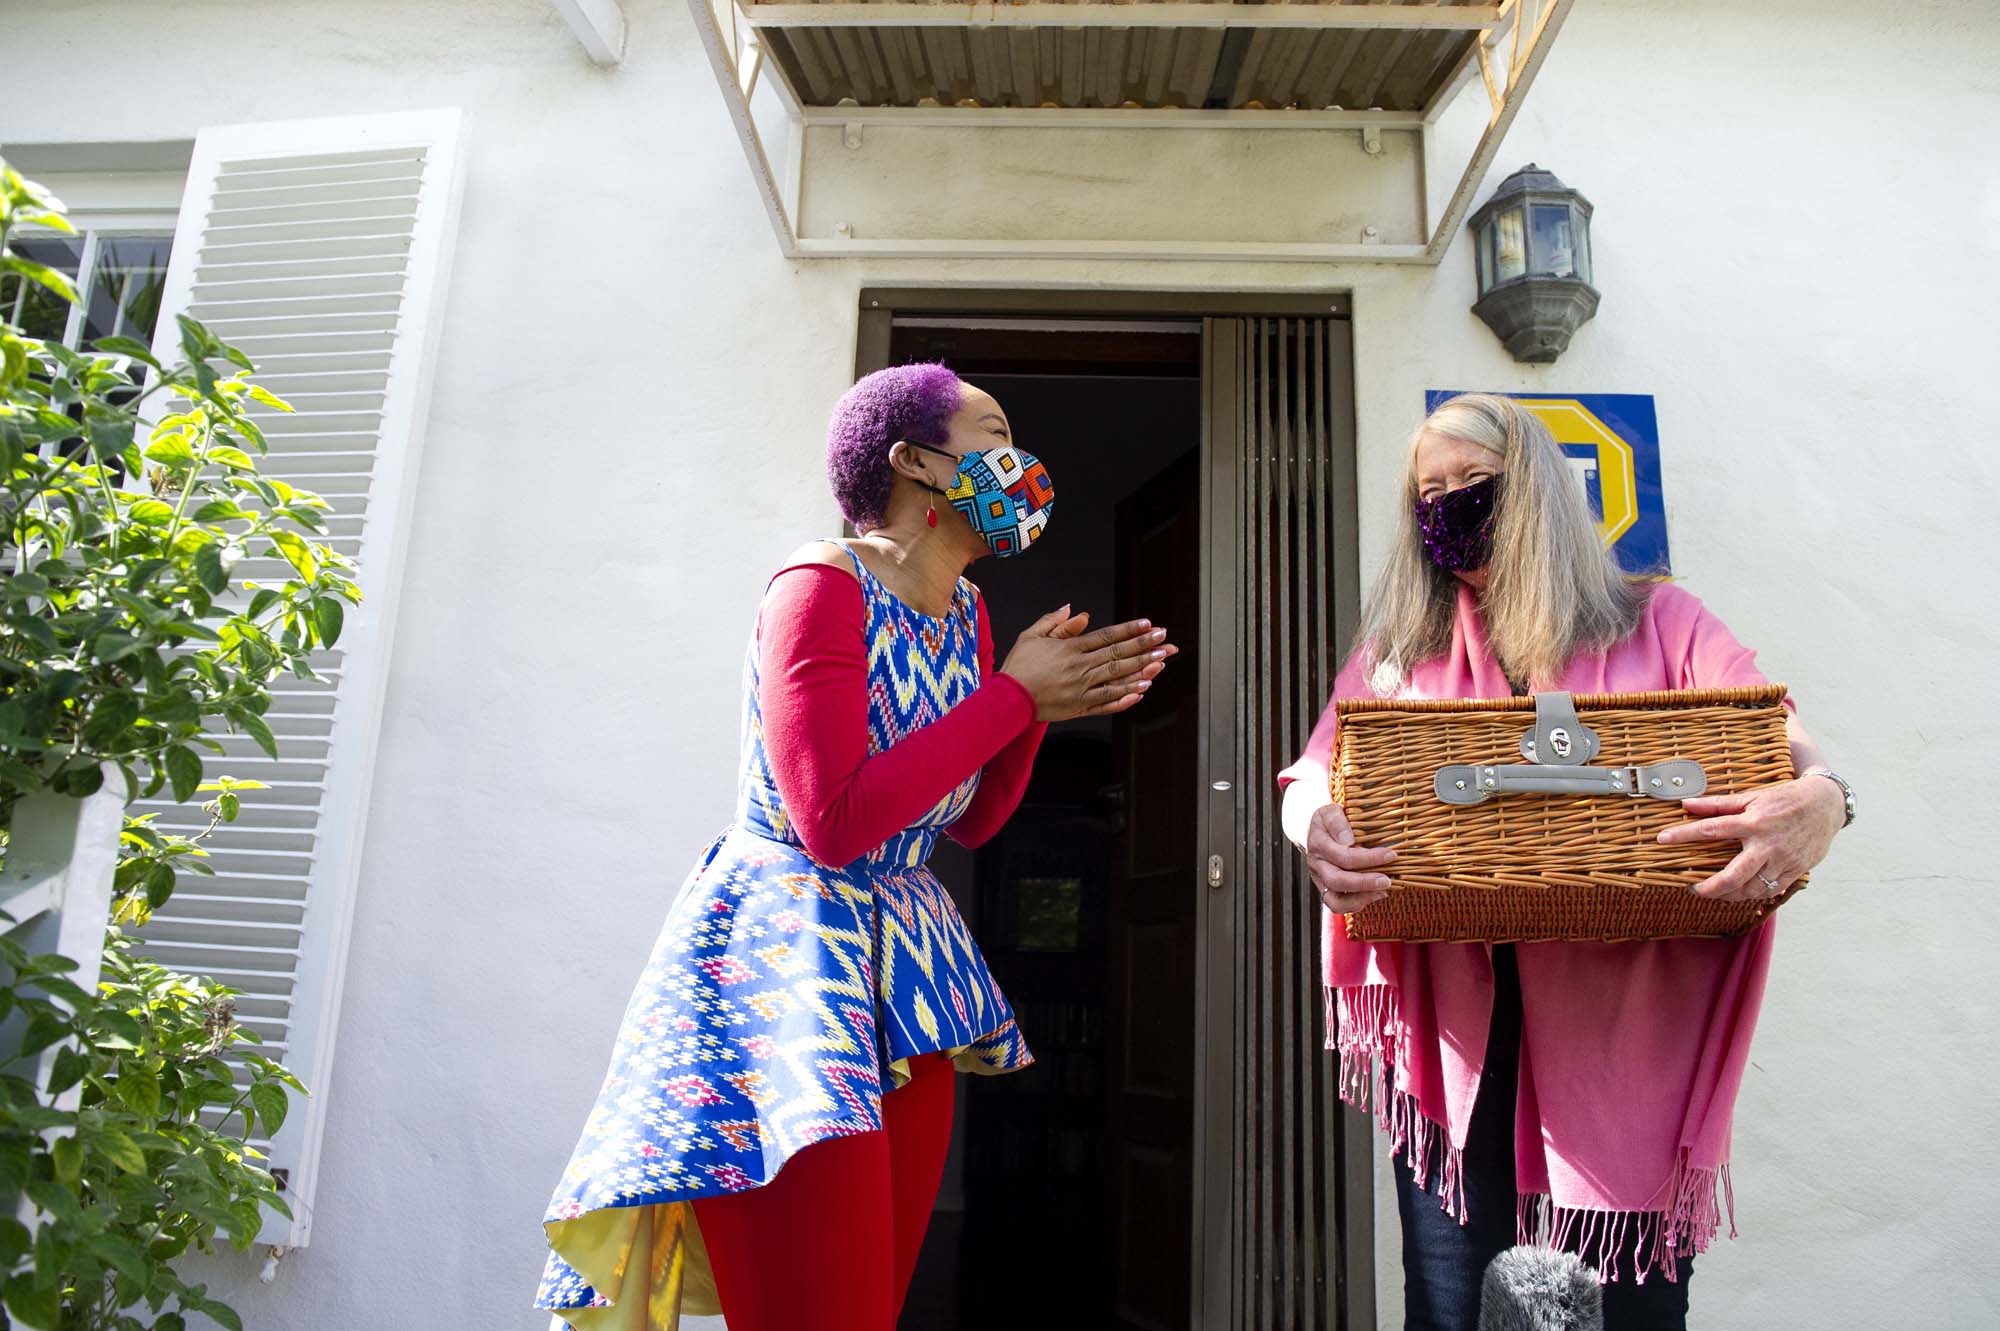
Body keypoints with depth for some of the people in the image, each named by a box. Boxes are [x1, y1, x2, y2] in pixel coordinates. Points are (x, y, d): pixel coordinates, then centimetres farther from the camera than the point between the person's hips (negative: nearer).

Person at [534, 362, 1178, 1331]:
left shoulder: (966, 615, 9)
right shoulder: (822, 585, -15)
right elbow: (834, 822, -24)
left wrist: (1042, 707, -1)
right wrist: (1012, 697, -16)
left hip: (902, 962, 8)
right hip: (779, 951, -8)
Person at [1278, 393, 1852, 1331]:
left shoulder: (1657, 624, 10)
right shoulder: (1400, 648, 13)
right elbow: (1310, 779, 5)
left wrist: (1819, 795, -28)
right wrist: (1315, 828, -20)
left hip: (1626, 1023, -1)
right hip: (1456, 1027, 1)